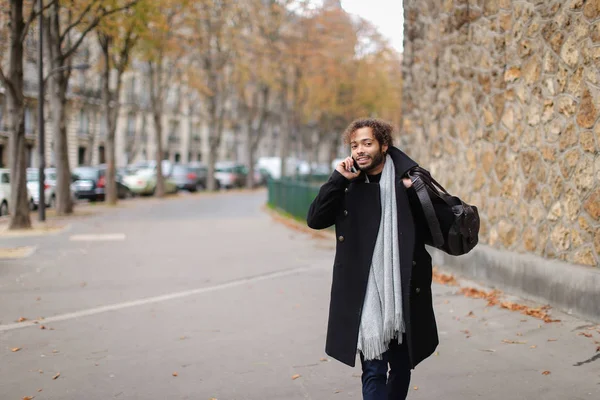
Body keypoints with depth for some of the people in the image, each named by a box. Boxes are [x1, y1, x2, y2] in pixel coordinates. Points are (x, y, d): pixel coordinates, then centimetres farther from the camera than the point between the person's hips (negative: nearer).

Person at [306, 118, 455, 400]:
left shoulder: (410, 181, -2)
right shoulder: (347, 186, 3)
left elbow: (444, 223, -5)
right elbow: (315, 220, -7)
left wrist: (417, 192, -19)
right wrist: (338, 179, -12)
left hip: (404, 295, 1)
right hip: (364, 297, -1)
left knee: (401, 368, 16)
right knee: (373, 371, -2)